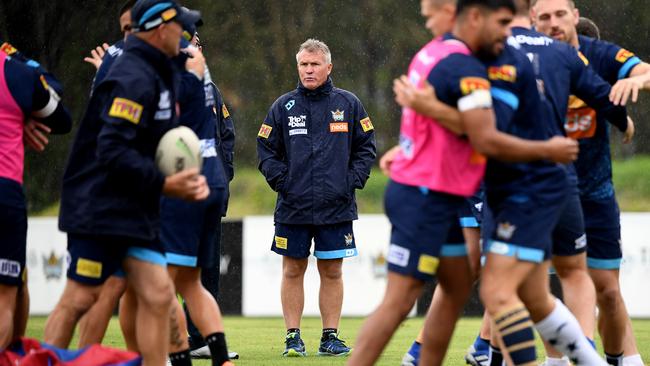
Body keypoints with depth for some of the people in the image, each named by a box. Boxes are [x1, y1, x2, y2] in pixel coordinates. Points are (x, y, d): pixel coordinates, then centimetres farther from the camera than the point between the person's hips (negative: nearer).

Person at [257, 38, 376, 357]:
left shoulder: (348, 104, 5)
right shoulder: (283, 107, 4)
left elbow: (366, 147, 10)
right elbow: (266, 149, 7)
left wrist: (353, 180, -1)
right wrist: (281, 181, -4)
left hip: (336, 207, 0)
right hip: (293, 208, 0)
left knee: (332, 271, 4)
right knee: (293, 270, 3)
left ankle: (330, 336, 10)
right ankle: (293, 337, 7)